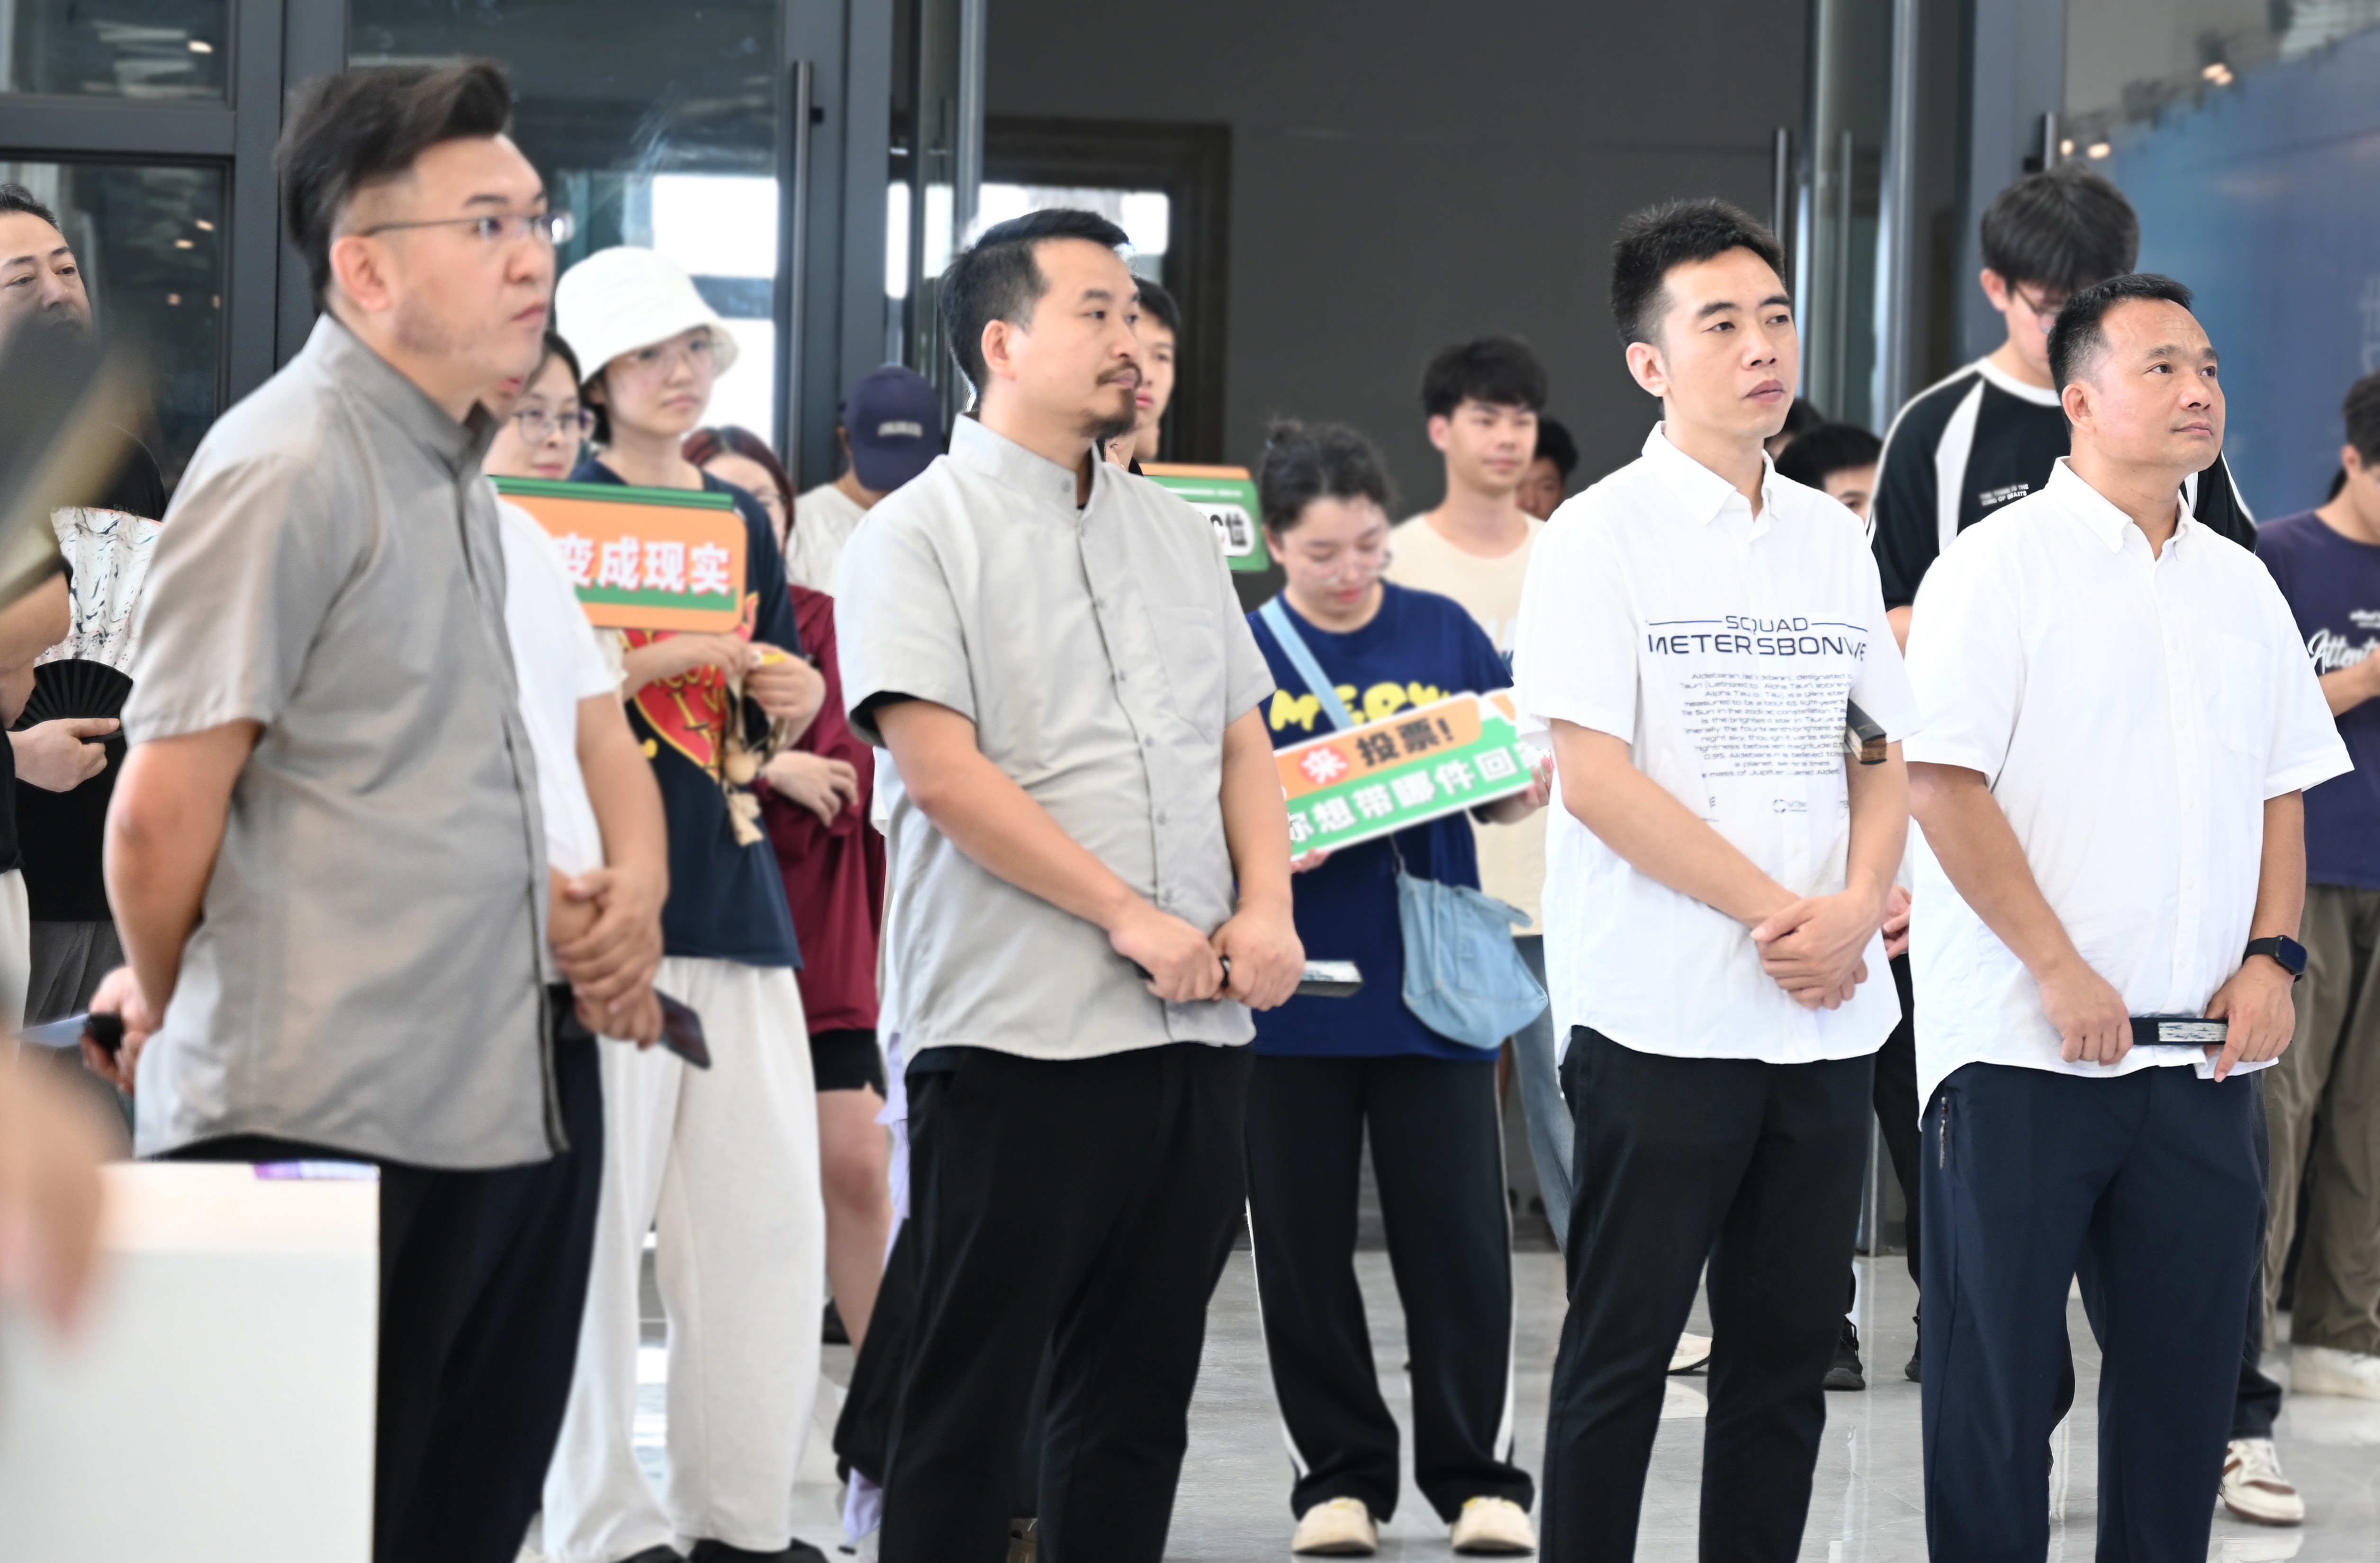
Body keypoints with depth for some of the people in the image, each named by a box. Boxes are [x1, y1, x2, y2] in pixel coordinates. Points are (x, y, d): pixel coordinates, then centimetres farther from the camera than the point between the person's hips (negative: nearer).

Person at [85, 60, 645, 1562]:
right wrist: (164, 1002, 0)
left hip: (507, 1096, 9)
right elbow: (166, 803, -14)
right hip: (331, 1127, -9)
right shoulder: (287, 467, -14)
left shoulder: (453, 468, 15)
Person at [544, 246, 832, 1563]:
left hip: (735, 886, 6)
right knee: (598, 1211, -7)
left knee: (768, 1212, 5)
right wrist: (665, 658, -19)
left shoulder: (746, 520, 18)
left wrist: (793, 698, 2)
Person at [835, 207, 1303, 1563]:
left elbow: (1245, 744, 18)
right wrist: (1132, 918, -16)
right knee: (973, 1394, -1)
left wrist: (1268, 911, 0)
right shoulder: (923, 535, -4)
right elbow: (944, 774, -14)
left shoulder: (1179, 535, 17)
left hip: (1197, 1032, 6)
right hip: (1018, 1031, -6)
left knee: (1141, 1395, 10)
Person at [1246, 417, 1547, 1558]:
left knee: (1458, 1239, 2)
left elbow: (1509, 795, 11)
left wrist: (1523, 787, -11)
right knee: (1305, 1248, 7)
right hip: (1291, 992, 0)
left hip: (1432, 984, 0)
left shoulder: (1445, 632, 3)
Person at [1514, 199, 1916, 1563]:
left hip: (1827, 1015, 6)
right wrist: (1775, 912, -14)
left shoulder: (1832, 539, 12)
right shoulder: (1603, 536, -5)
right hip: (1662, 1021, -5)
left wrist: (1855, 911, -6)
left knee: (1789, 1351, 8)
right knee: (1622, 1354, 0)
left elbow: (1887, 758, 14)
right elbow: (1593, 777, -12)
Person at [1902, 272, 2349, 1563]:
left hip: (2198, 1052, 6)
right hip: (2022, 1048, -6)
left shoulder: (2240, 585, 14)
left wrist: (2271, 956, 2)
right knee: (1998, 1370, 0)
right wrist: (2058, 970, -16)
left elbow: (2282, 789, 18)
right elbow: (1942, 780, -12)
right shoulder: (2000, 565, -5)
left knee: (2188, 1353, 9)